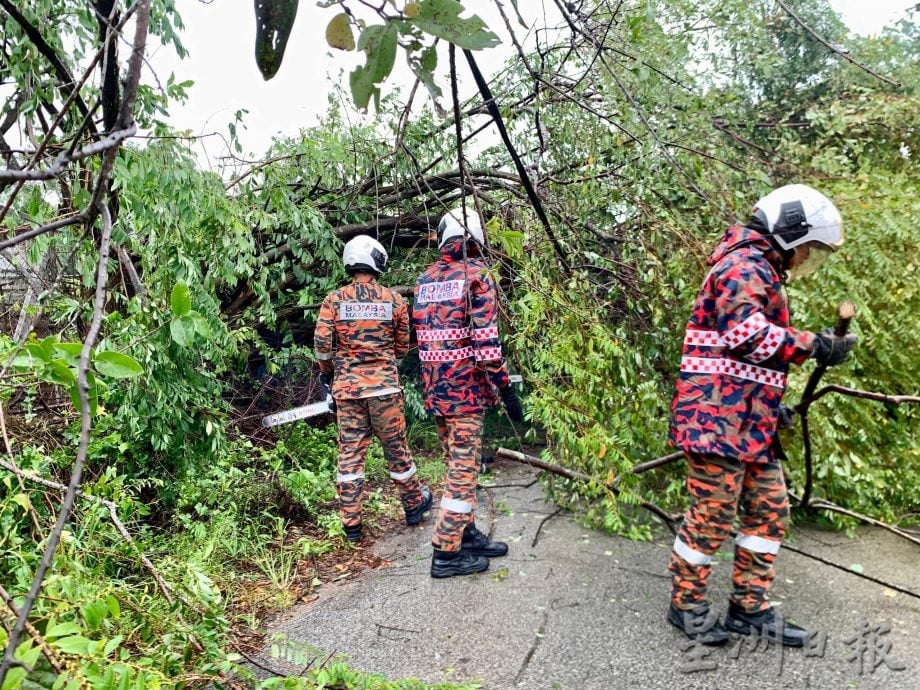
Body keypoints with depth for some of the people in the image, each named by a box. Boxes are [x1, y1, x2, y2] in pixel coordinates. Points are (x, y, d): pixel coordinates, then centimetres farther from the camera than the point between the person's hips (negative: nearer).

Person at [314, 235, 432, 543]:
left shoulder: (334, 300, -1)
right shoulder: (394, 300, 0)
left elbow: (322, 344, -3)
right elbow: (402, 346, 9)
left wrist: (327, 373, 15)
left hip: (346, 388, 1)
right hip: (384, 387, -1)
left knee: (349, 453, 6)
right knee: (396, 448, 13)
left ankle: (351, 524, 12)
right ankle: (414, 504, 30)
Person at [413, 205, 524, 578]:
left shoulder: (425, 279, 12)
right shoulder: (476, 275, -9)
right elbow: (486, 339, -16)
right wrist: (506, 388, -12)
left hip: (434, 389, 7)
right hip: (466, 387, -7)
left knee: (457, 463, 18)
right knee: (464, 468, 0)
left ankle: (466, 533, 29)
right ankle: (446, 553, 6)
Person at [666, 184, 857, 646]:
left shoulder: (760, 271, 25)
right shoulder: (747, 265, -10)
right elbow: (745, 332, -27)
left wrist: (772, 404, 22)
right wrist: (814, 345, -18)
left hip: (750, 422, 11)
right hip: (720, 418, -11)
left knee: (769, 510, 14)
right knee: (712, 516, -2)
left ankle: (749, 607, 26)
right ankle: (686, 605, 15)